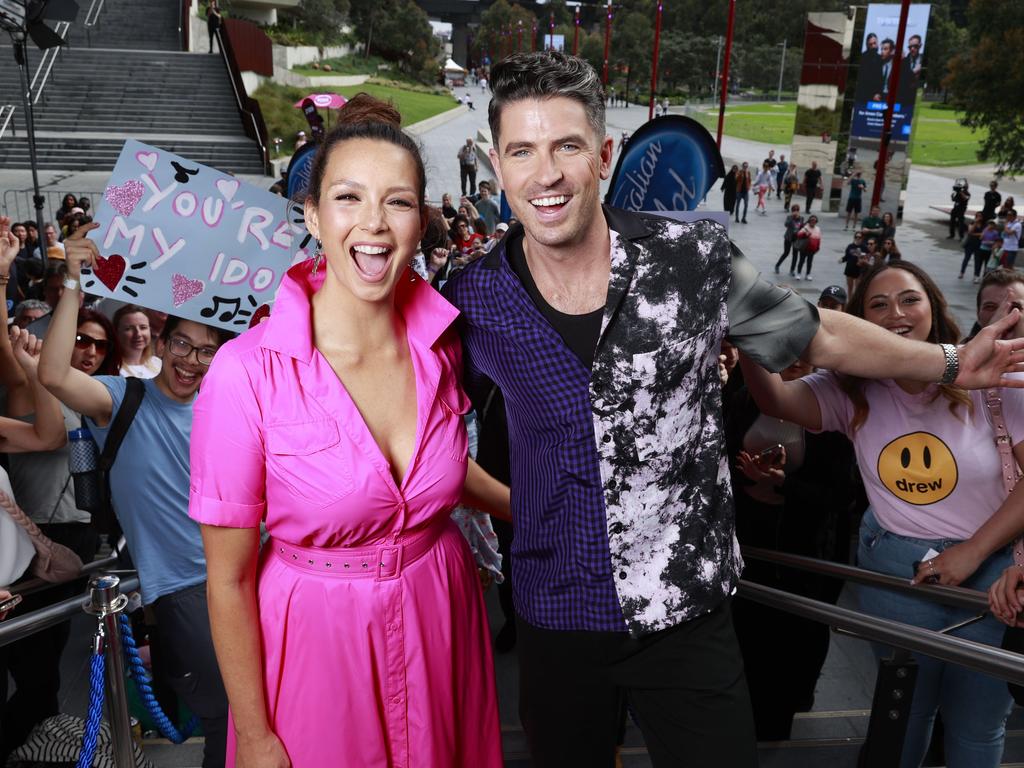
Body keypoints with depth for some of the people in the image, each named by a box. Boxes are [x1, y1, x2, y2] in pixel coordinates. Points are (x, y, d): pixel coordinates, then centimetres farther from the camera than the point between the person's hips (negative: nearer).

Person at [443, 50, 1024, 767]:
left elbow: (817, 335, 5)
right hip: (555, 619, 2)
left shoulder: (694, 257, -11)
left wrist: (951, 362, 9)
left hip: (688, 612, -1)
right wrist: (511, 502, 3)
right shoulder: (472, 301, -8)